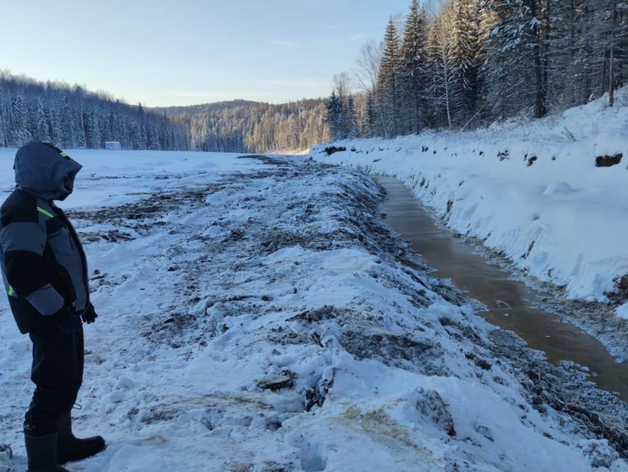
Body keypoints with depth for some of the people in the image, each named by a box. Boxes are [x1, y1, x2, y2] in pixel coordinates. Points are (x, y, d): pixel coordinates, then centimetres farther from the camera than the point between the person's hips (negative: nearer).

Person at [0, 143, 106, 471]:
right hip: (49, 318, -10)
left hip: (63, 312, 10)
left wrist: (81, 299, 20)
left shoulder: (40, 205, 14)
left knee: (68, 381, 20)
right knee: (55, 388, -3)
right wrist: (57, 310, -23)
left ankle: (62, 443, 36)